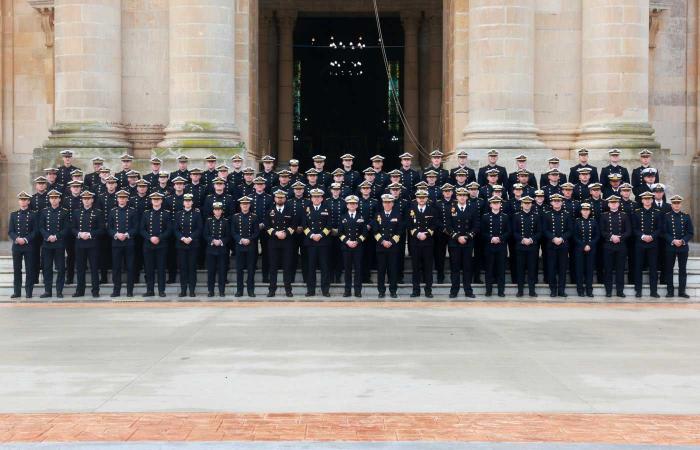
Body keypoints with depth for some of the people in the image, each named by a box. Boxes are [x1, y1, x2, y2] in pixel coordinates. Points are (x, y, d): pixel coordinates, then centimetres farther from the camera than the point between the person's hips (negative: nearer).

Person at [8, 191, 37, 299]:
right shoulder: (13, 214, 10)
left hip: (29, 246, -2)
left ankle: (28, 292, 4)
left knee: (29, 269, -1)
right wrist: (17, 239, -13)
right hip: (16, 245, 2)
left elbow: (35, 231, -1)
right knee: (17, 269, 4)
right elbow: (10, 231, 5)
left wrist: (26, 239, -14)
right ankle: (17, 292, 9)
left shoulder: (33, 215, 4)